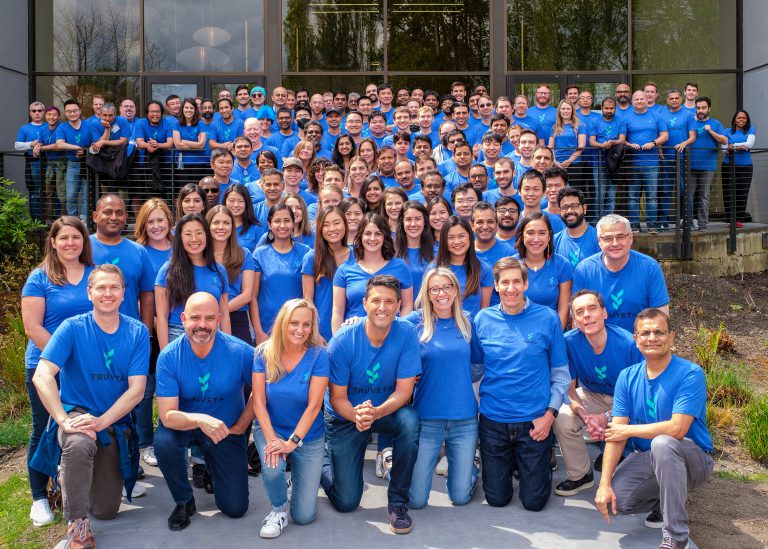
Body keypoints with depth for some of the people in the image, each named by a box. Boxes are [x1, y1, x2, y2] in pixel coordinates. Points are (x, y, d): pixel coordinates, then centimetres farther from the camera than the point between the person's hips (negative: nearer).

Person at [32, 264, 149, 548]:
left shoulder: (138, 332, -3)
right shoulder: (73, 328, -8)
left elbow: (136, 389, -9)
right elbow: (42, 376, -18)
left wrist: (101, 421, -23)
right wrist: (64, 420, -31)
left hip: (116, 422, 3)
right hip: (77, 412, -2)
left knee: (106, 511, 2)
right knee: (79, 444, -40)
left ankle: (72, 475, 35)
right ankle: (77, 525, -22)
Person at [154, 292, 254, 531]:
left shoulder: (240, 352, -21)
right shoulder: (169, 356, -21)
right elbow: (167, 415, -25)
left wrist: (239, 428, -9)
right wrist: (199, 420, -44)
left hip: (226, 429, 1)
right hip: (183, 424, 0)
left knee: (235, 508, -2)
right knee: (163, 442, -36)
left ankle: (209, 464, 31)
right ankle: (184, 501, -6)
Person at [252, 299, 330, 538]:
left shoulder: (318, 355, -15)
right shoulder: (264, 353, -10)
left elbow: (313, 406, -18)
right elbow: (258, 401, -11)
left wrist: (292, 442, -24)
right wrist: (271, 439, -22)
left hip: (308, 436, 0)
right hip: (271, 429, 1)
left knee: (304, 516, 0)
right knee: (273, 469, -33)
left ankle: (299, 475, 33)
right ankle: (278, 510, 1)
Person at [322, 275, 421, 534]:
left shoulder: (407, 333, -19)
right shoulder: (343, 340, -21)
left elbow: (404, 391, -19)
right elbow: (337, 398, -16)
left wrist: (376, 413, -39)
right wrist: (357, 416, -38)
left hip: (388, 410, 1)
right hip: (346, 415, -1)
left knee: (410, 421, -35)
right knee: (347, 502, -3)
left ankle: (397, 501, -14)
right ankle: (323, 455, 30)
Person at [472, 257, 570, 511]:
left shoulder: (547, 318, -5)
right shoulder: (483, 319, 0)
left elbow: (561, 373, -1)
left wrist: (550, 413, -9)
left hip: (534, 421, -1)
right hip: (493, 420, 2)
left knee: (534, 501, 5)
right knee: (496, 499, 10)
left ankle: (542, 466, 35)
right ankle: (510, 464, 40)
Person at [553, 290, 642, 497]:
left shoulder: (628, 343, -24)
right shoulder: (569, 342, -18)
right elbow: (569, 390, -10)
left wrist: (606, 418, -26)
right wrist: (586, 417, -29)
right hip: (590, 396, 2)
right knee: (562, 420, -25)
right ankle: (581, 476, 0)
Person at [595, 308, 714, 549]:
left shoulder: (690, 374, -16)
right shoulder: (628, 377, -1)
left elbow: (677, 428, -27)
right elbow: (616, 434, -6)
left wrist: (628, 430, -13)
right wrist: (604, 483, -16)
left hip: (693, 460, -4)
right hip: (645, 459, 5)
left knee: (663, 443, -37)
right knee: (614, 499, -21)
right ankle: (664, 499, 13)